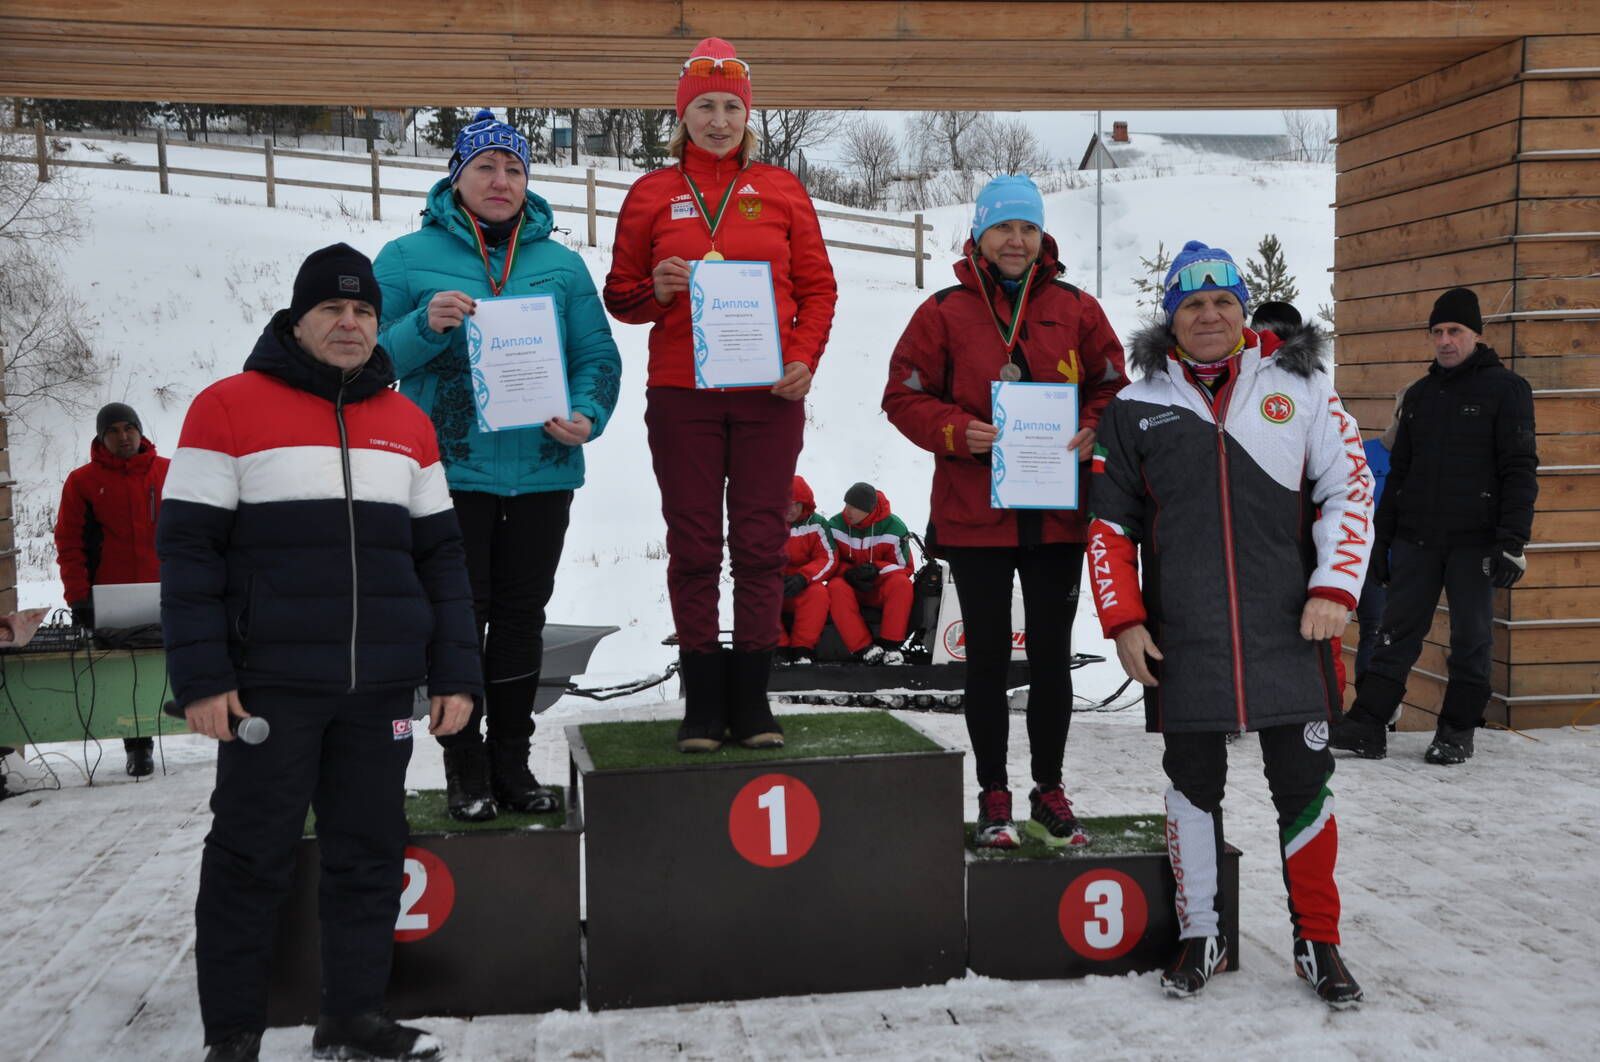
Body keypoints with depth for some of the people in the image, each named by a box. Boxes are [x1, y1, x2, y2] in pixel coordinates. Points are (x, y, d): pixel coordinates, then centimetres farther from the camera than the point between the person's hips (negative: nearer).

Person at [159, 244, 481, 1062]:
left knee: (370, 854, 9)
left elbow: (439, 555, 12)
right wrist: (201, 677, -11)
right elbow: (187, 548, -4)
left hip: (384, 689, 4)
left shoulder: (408, 424, 12)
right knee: (250, 860, 4)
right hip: (271, 685, -4)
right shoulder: (228, 409, -1)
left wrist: (454, 672, 6)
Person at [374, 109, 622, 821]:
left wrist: (587, 414, -11)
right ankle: (465, 767, 15)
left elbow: (597, 355, 8)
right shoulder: (409, 257, 3)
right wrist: (425, 327, -18)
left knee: (522, 618, 10)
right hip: (451, 469, -2)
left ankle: (512, 758, 22)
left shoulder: (560, 263, 9)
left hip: (541, 471, 3)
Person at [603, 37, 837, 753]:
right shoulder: (653, 195, 8)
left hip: (770, 396, 1)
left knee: (761, 545, 3)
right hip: (682, 397, 0)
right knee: (694, 546, 2)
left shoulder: (779, 190, 9)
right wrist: (658, 290, -11)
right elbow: (620, 295, 11)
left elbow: (817, 287, 10)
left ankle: (752, 699, 11)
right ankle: (702, 701, 10)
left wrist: (804, 359, -5)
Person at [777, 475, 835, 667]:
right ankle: (778, 648, -27)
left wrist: (802, 578, -24)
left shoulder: (816, 524, 0)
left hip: (804, 588, -1)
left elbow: (828, 559, -7)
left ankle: (802, 649, -27)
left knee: (818, 593, -33)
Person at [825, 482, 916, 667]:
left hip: (881, 586, -1)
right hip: (849, 583, 1)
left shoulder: (893, 527, -9)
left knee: (901, 584, -33)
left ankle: (890, 644, -30)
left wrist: (876, 569, -22)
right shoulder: (835, 525, -5)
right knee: (836, 588, -34)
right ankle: (863, 648, -39)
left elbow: (904, 567, -3)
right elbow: (830, 563, 3)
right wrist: (849, 573, -20)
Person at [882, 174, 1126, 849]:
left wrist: (1090, 431, -10)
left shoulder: (1076, 309, 6)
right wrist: (958, 432, -17)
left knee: (1052, 653, 9)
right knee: (988, 655, 7)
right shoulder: (945, 312, 1)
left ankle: (1050, 790, 23)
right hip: (974, 512, -1)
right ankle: (993, 795, 19)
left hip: (1057, 512, 2)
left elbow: (1111, 386, 10)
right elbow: (904, 395, 0)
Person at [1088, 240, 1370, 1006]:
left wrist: (1333, 588, -5)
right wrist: (1123, 620, 1)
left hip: (1287, 629, 0)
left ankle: (1318, 942, 21)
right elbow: (1110, 524, 9)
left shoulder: (1297, 385, 5)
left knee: (1304, 783, 5)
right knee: (1193, 783, 9)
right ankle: (1200, 935, 24)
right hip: (1181, 639, 1)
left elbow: (1349, 488, 5)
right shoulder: (1137, 407, 7)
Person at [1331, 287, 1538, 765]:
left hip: (1474, 541, -4)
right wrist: (1382, 538, 14)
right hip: (1416, 538, 4)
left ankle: (1457, 731, 14)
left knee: (1471, 639, 4)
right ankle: (1368, 725, 0)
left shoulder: (1504, 388, -1)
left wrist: (1512, 541, -15)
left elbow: (1520, 470, -7)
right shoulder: (1419, 394, 15)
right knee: (1397, 632, 1)